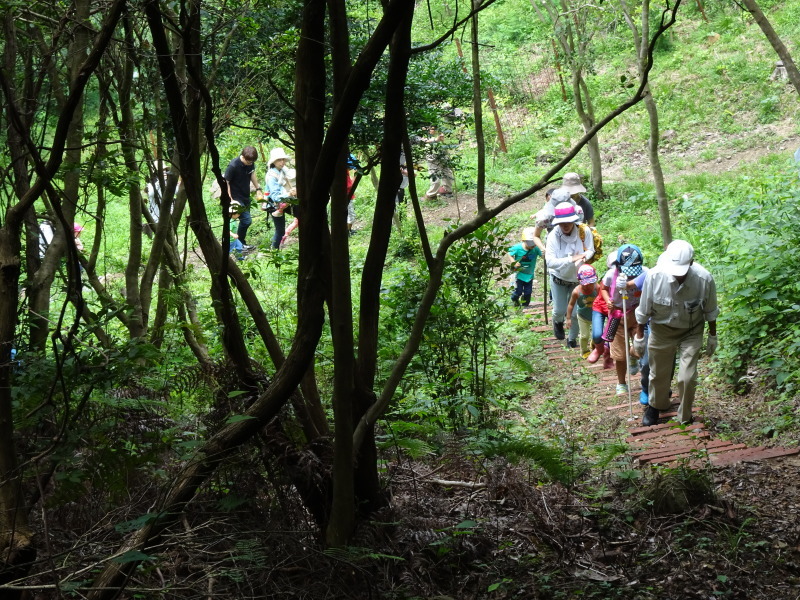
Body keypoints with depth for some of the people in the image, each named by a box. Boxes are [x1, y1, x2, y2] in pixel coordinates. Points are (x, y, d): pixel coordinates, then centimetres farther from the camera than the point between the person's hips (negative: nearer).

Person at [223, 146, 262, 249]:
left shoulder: (251, 163, -5)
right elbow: (226, 182, -21)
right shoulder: (233, 166, -26)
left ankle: (241, 242, 30)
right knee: (246, 220, -12)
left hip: (246, 197, 8)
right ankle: (240, 243, 5)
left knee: (245, 220, 15)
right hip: (236, 198, -8)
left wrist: (258, 189, 10)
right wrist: (230, 200, -22)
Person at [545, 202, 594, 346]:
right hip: (559, 279, -1)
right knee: (560, 310, 5)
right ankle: (558, 322, 44)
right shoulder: (553, 236, -25)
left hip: (578, 278, 1)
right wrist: (571, 259, -40)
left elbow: (590, 251, -12)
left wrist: (583, 258, -36)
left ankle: (573, 338, 33)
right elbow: (550, 261, -29)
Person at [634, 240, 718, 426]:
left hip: (691, 332, -1)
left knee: (687, 378, -5)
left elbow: (710, 311, -7)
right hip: (662, 330, 1)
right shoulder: (655, 276, -28)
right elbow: (644, 310, -11)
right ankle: (655, 406, 46)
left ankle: (685, 418, 20)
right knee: (658, 374, 16)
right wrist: (639, 336, -1)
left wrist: (712, 337, 4)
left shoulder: (704, 279, -27)